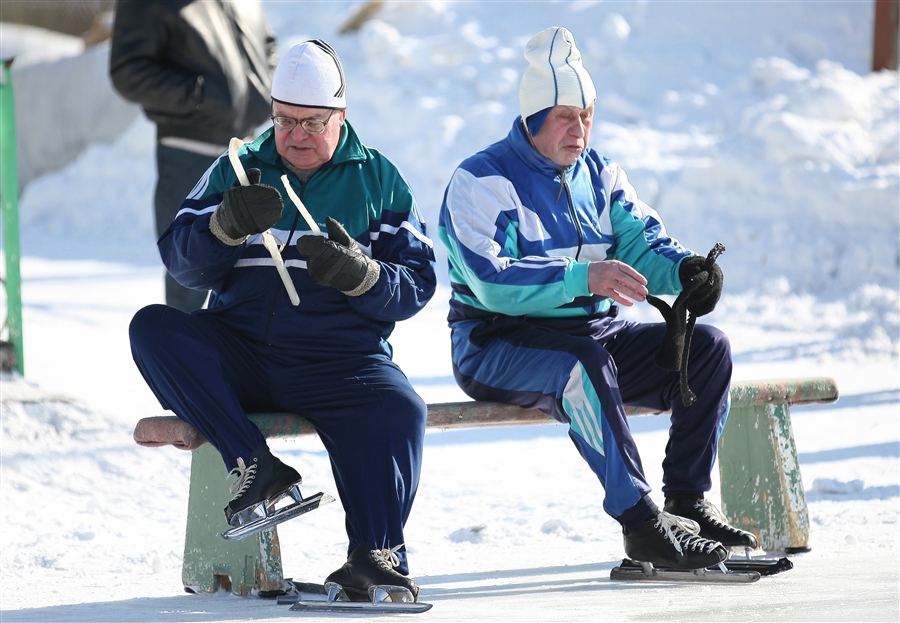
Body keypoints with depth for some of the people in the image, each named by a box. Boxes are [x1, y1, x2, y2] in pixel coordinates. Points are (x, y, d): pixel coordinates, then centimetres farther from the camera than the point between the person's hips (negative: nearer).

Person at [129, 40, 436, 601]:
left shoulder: (379, 181, 11)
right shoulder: (238, 171, 15)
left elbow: (416, 285, 3)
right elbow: (183, 261, 3)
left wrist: (358, 274, -18)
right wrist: (228, 225, -18)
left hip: (338, 360, -2)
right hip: (238, 358, 2)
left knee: (398, 413, -33)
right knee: (153, 328, -24)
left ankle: (377, 553, -26)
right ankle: (254, 464, -30)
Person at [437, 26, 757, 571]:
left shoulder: (600, 175, 13)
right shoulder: (481, 181, -9)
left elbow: (642, 245, 1)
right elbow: (494, 282, -22)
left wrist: (686, 270, -23)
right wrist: (584, 278, -34)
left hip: (595, 333, 7)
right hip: (498, 344, -7)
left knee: (707, 346, -12)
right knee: (583, 362, -38)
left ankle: (688, 502, -12)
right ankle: (641, 523, -40)